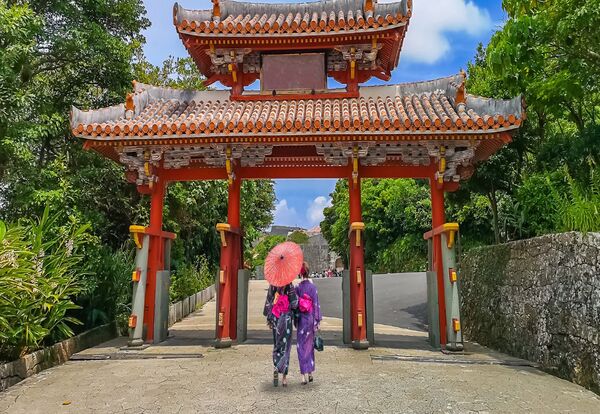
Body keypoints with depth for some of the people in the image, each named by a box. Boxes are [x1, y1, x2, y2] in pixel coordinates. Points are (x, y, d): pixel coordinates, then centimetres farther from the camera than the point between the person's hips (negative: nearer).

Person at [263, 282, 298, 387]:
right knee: (285, 345, 3)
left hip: (275, 317, 3)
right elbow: (294, 304, -10)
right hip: (286, 317, -3)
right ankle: (284, 376, -3)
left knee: (277, 344, 15)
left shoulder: (272, 286, 0)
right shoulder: (290, 286, -9)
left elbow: (268, 302, 3)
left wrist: (269, 318, 10)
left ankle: (277, 369, 8)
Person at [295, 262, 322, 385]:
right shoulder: (313, 286, -5)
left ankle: (304, 375, 1)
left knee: (302, 346, 4)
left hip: (301, 319, -1)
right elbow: (316, 304, -6)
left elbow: (295, 304, 0)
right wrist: (317, 321, -2)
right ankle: (310, 373, 21)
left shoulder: (298, 287, -4)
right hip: (311, 318, 1)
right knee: (310, 345, 14)